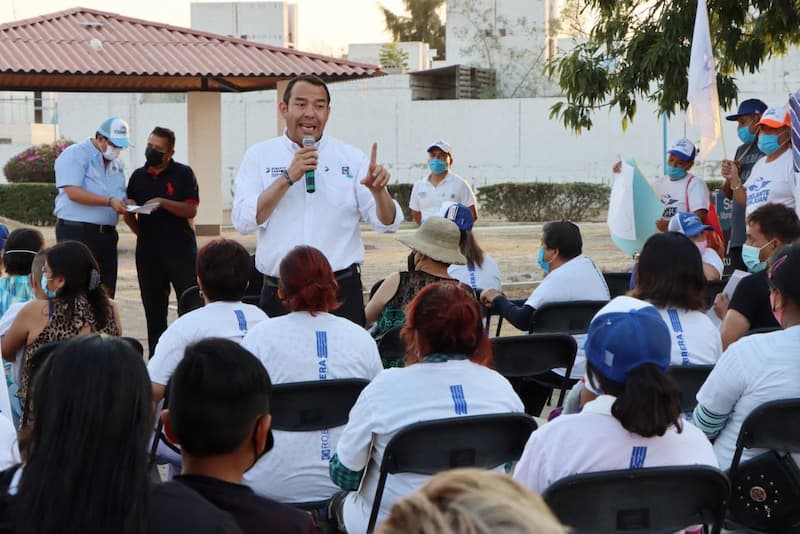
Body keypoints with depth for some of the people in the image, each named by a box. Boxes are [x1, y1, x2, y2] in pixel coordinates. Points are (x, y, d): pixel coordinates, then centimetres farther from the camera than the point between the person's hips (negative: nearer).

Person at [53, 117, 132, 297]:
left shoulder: (116, 164, 19)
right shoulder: (75, 155, -6)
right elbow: (73, 192, -18)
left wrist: (125, 205, 0)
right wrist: (109, 201, -21)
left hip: (107, 233, 8)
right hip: (77, 232, -8)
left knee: (106, 294, 7)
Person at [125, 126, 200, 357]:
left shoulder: (183, 174, 1)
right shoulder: (138, 176, 13)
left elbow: (191, 210, -8)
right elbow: (129, 213, 18)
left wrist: (163, 203, -19)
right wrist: (139, 231, 2)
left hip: (180, 250, -4)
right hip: (148, 252, 4)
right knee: (153, 308, 8)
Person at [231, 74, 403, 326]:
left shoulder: (351, 158, 6)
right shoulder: (259, 156, 5)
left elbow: (388, 223, 2)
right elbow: (243, 221, -6)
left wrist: (378, 191, -20)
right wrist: (288, 178, -13)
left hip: (341, 295, 0)